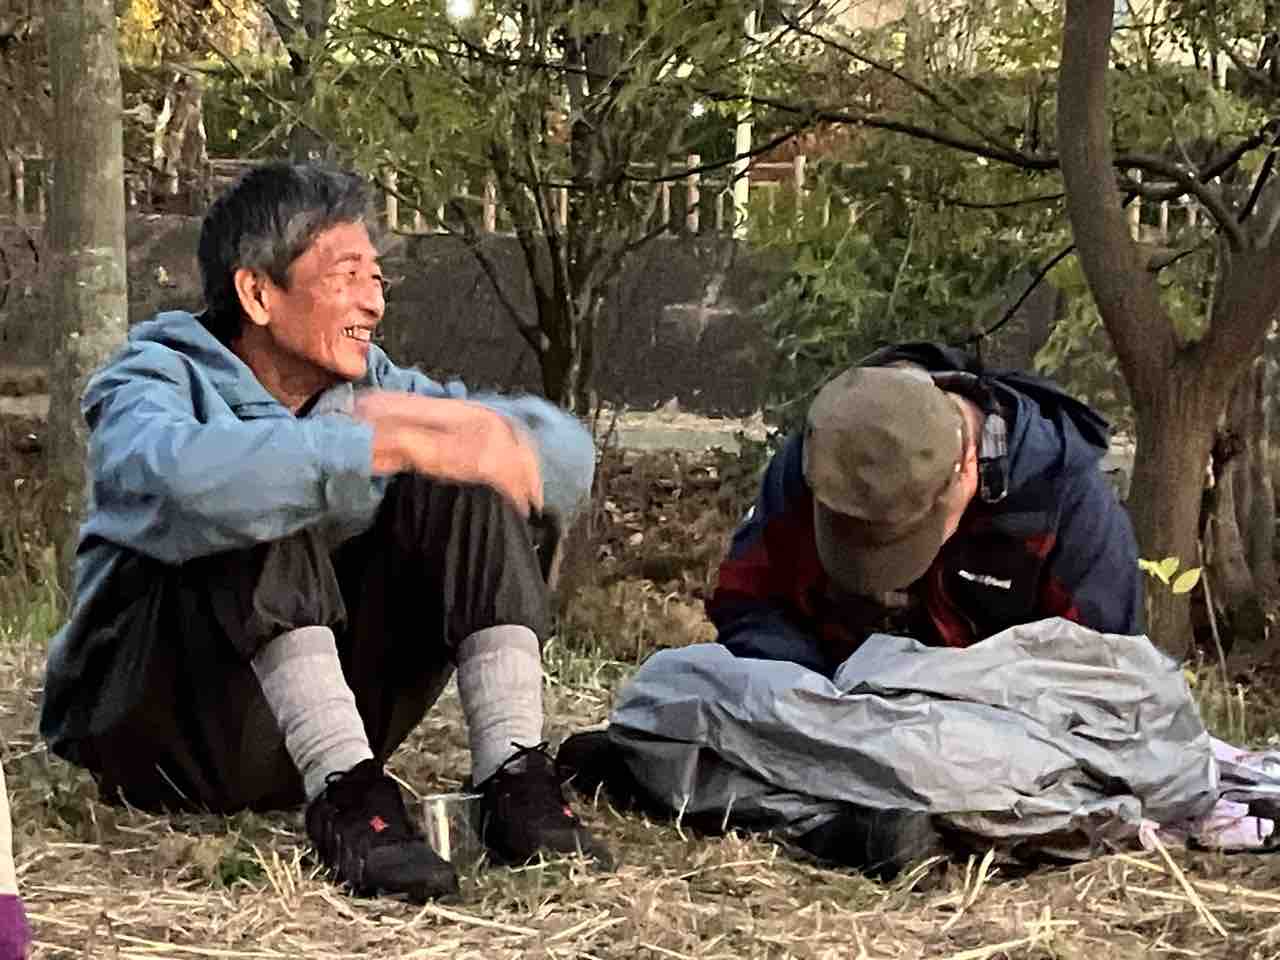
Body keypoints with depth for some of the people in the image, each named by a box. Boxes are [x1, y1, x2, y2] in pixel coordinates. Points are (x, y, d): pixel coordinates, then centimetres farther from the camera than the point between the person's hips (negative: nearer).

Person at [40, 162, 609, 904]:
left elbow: (568, 454, 0)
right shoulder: (155, 382, -8)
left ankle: (514, 781, -23)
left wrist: (439, 417, -19)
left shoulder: (372, 386, 8)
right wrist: (397, 446, -40)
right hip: (155, 725, -4)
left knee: (466, 488, -11)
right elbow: (182, 471, -35)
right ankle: (345, 797, -36)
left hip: (322, 711, 5)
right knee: (259, 505, -28)